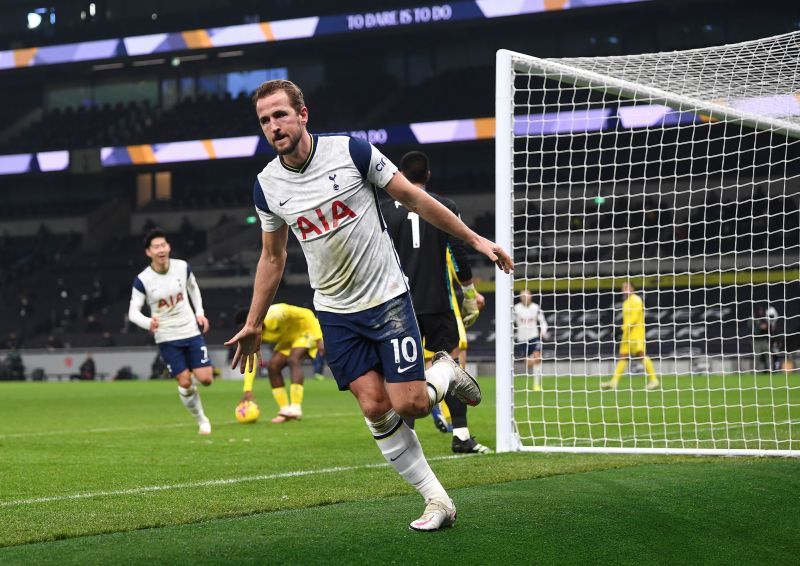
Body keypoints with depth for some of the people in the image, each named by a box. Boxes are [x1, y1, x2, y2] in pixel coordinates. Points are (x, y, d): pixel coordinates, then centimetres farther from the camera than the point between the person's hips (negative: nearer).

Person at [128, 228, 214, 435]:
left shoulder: (182, 267, -4)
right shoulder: (142, 280, -13)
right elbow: (133, 311, -11)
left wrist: (200, 313, 8)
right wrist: (148, 323, -32)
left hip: (191, 331, 2)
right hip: (166, 338, -2)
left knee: (205, 379, -6)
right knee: (185, 383, -6)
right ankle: (201, 420, 16)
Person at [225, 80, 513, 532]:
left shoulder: (351, 151, -12)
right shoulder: (267, 185, -1)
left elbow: (413, 197, -4)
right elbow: (272, 258, 13)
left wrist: (476, 240, -1)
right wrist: (253, 325, 14)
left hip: (388, 297, -3)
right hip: (336, 313, 3)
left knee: (410, 404, -10)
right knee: (376, 409, -6)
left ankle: (446, 372, 24)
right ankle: (436, 499, 6)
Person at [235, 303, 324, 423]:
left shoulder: (276, 314, -35)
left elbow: (307, 314, -29)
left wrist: (318, 340, -30)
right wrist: (248, 390, -25)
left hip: (304, 331, -7)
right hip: (287, 340, 7)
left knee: (293, 360, -29)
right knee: (273, 366, -10)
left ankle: (295, 409, -34)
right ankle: (285, 410, -3)